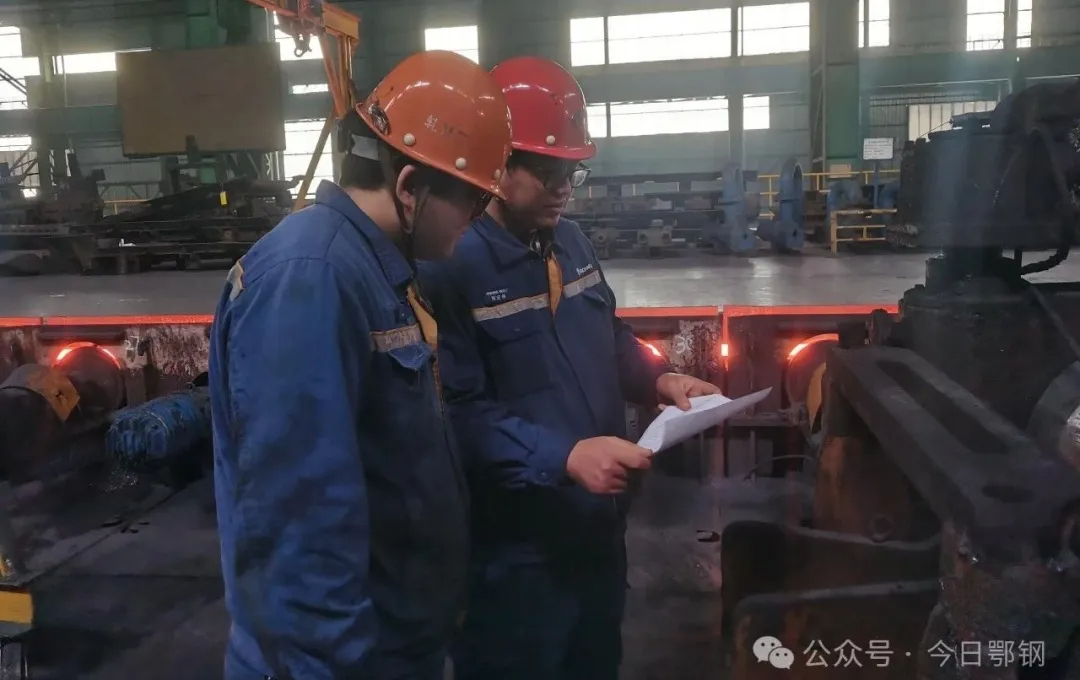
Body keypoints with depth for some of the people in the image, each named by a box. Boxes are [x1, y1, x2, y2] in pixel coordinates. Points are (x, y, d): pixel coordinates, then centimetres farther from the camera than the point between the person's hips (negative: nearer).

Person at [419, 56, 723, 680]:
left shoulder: (570, 240, 8)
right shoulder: (450, 265, -21)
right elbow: (459, 411, -26)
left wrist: (660, 379, 1)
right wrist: (564, 457, -32)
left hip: (598, 525, 8)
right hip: (512, 550, -8)